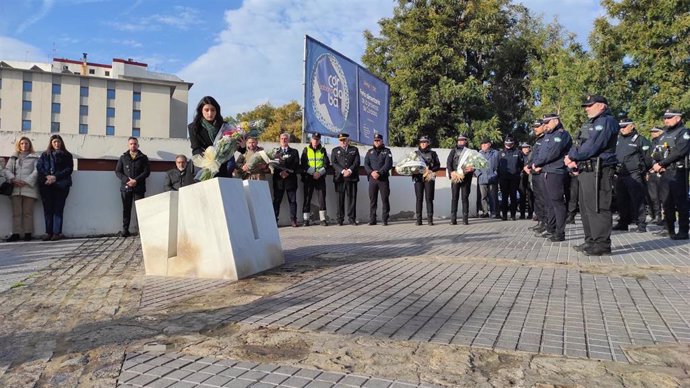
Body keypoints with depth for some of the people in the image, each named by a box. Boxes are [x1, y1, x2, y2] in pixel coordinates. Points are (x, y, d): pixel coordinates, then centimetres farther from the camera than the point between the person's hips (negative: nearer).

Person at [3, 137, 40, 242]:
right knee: (16, 212, 1)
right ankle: (16, 233, 2)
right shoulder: (14, 157, 20)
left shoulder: (34, 157, 11)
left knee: (28, 212, -3)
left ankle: (28, 233, 1)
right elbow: (7, 170, 11)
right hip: (16, 188, 3)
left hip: (29, 187, -3)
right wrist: (13, 179, -9)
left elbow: (36, 171, -1)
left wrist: (26, 181, -12)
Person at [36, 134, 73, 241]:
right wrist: (47, 176, -13)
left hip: (61, 185, -2)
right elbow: (39, 167, 5)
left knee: (58, 208, -4)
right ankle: (48, 232, 5)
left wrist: (56, 177, -12)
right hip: (46, 185, 2)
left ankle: (57, 232, -3)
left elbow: (69, 169, 0)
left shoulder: (67, 155, 10)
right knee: (48, 209, 1)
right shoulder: (45, 155, 17)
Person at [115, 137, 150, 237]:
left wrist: (136, 180, -13)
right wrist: (126, 180, -9)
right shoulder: (123, 157, 12)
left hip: (139, 188, -2)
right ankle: (125, 230, 10)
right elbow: (117, 172, 8)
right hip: (125, 187, 2)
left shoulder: (143, 158, 7)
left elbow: (147, 171, -1)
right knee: (126, 209, 5)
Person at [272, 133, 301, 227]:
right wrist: (280, 173, -12)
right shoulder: (275, 152, 15)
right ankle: (274, 220, -1)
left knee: (292, 201, -1)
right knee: (276, 201, -2)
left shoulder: (294, 152, 13)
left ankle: (293, 220, 4)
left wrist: (288, 172, -11)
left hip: (291, 179, 0)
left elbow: (296, 165, 2)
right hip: (278, 179, 0)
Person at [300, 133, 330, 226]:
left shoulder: (323, 150, 11)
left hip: (320, 178, 1)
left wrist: (319, 173, -10)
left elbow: (327, 163, 5)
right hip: (308, 177, -1)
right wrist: (312, 173, -12)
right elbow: (303, 164, -1)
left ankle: (323, 219, 2)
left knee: (322, 198, -2)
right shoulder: (306, 150, 7)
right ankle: (306, 219, 3)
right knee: (307, 198, -1)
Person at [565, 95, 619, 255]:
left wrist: (572, 155, -7)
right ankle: (591, 241, 22)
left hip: (598, 171, -11)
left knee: (597, 208, -10)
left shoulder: (606, 121, -9)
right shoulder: (595, 123, 25)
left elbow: (592, 146, -19)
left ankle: (602, 244, -6)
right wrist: (576, 161, 5)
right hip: (588, 170, 11)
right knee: (586, 208, 14)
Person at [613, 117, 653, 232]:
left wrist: (642, 170, -3)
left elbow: (648, 156, -3)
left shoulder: (640, 139, -2)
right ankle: (623, 223, 22)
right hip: (620, 175, 6)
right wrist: (614, 167, 10)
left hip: (634, 175, -6)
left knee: (637, 200, -7)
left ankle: (641, 224, -2)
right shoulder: (618, 139, 14)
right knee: (621, 201, 11)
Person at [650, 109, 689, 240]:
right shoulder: (664, 135, 21)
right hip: (665, 173, 7)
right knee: (666, 202, 9)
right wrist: (657, 164, -3)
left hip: (678, 172, -7)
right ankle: (669, 229, 18)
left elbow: (679, 152, -16)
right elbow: (658, 153, 18)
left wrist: (661, 164, -16)